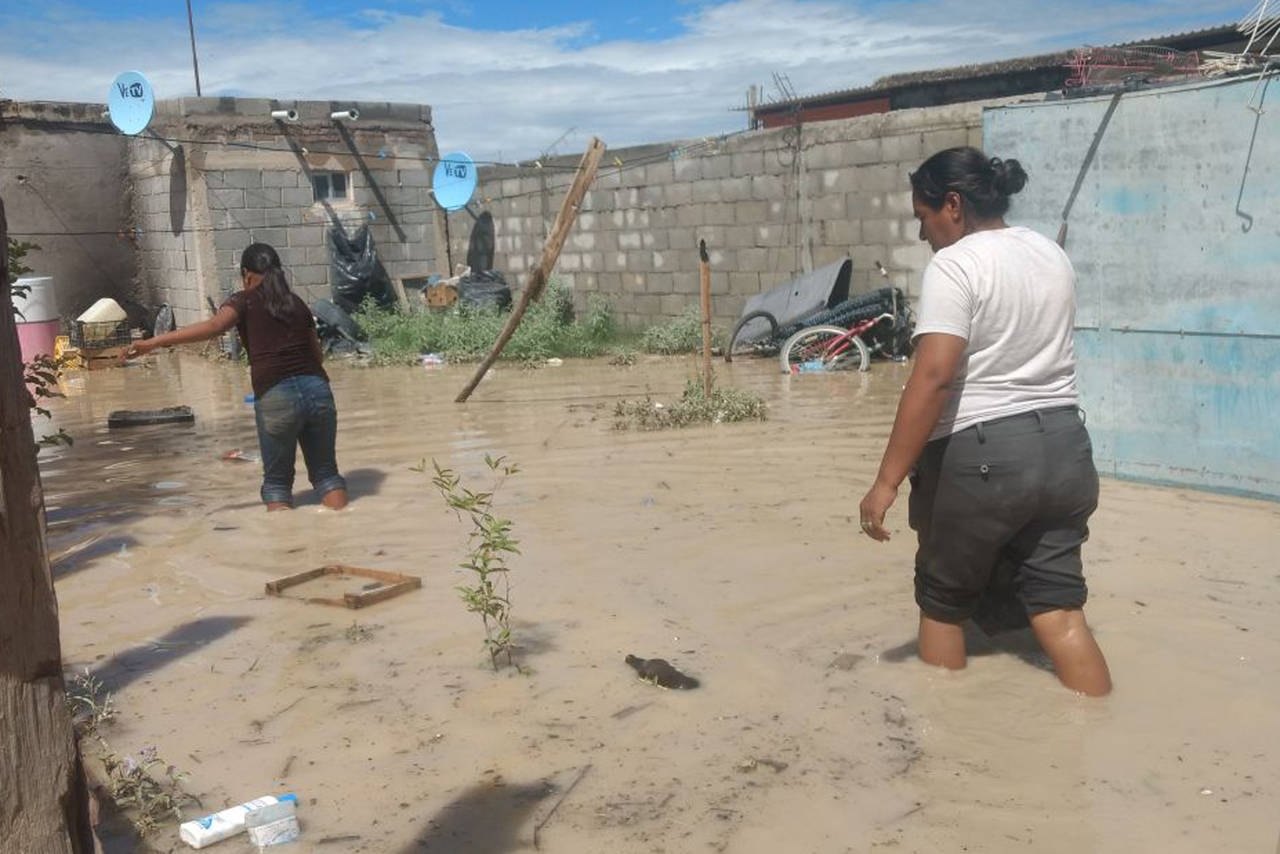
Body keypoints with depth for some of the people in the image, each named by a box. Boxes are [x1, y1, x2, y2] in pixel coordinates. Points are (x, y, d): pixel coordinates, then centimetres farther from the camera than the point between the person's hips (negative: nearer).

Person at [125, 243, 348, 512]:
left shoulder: (245, 301, 7)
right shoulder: (297, 303, 19)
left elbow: (213, 326, -12)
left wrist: (154, 342, -16)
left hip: (276, 398, -3)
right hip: (318, 390, 4)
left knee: (277, 481, 13)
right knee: (326, 473, 16)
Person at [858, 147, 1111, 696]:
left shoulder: (954, 266, -13)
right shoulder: (1052, 255, 12)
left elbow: (933, 378, -22)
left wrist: (888, 481, -22)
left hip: (979, 455, -7)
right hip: (1063, 446, 7)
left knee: (942, 603, 14)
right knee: (1059, 609, 9)